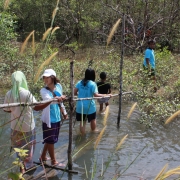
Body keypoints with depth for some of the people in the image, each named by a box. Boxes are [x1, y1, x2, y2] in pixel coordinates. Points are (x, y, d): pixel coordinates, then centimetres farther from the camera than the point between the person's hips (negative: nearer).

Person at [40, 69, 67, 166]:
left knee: (50, 139, 19)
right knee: (50, 140, 6)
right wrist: (57, 98, -58)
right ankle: (54, 161, 21)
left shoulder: (58, 86, -1)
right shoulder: (44, 90, -16)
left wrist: (64, 112, 22)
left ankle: (43, 157, 37)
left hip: (57, 118, 6)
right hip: (49, 119, -6)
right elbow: (48, 99, -38)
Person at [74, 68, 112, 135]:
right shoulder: (93, 84, -13)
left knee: (82, 121, 11)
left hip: (80, 106, 3)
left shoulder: (79, 82, 0)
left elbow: (74, 92, 1)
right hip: (89, 106, -3)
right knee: (93, 119, 23)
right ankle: (94, 131, 43)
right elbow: (96, 95, -20)